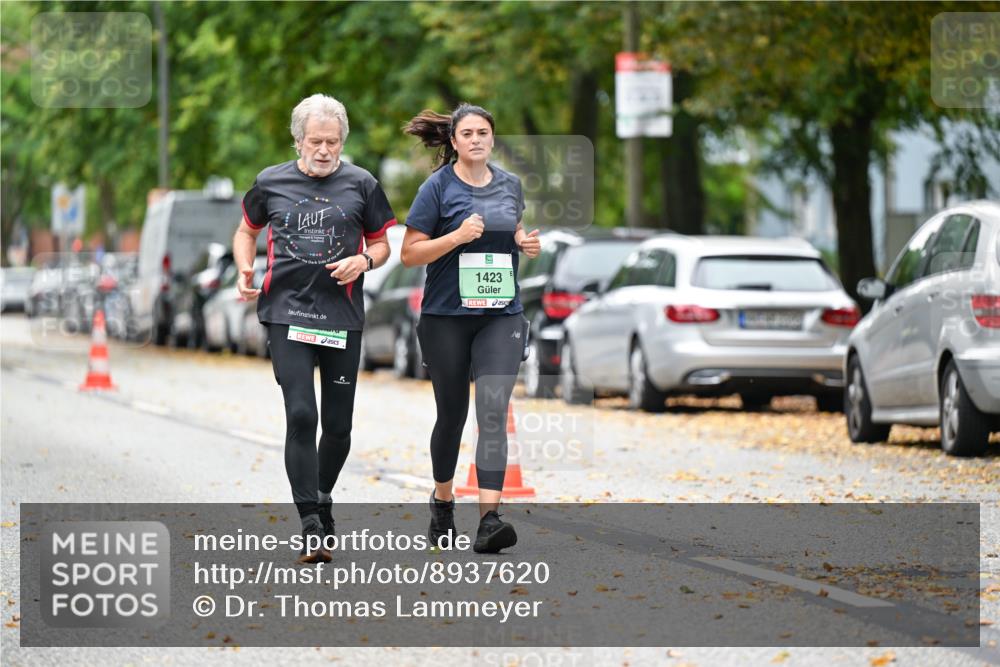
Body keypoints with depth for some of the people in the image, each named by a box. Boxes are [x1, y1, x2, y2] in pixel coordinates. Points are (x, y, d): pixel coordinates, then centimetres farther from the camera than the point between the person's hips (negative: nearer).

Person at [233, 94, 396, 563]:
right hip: (286, 312, -1)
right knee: (300, 415, -15)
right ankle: (310, 527, -14)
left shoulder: (361, 185, 5)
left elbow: (381, 244, 14)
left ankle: (322, 498, 34)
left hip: (342, 317, 1)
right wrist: (245, 269, 2)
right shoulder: (271, 183, 6)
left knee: (338, 425, 6)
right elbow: (247, 230, 21)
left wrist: (364, 260, -8)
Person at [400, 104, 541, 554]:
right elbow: (409, 254, -6)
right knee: (452, 414, 11)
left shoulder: (510, 184, 8)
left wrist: (527, 244, 3)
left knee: (493, 412, -13)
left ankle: (489, 519, -22)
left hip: (501, 315, 2)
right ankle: (442, 500, 36)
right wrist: (458, 236, -19)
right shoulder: (438, 187, -5)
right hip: (447, 315, -2)